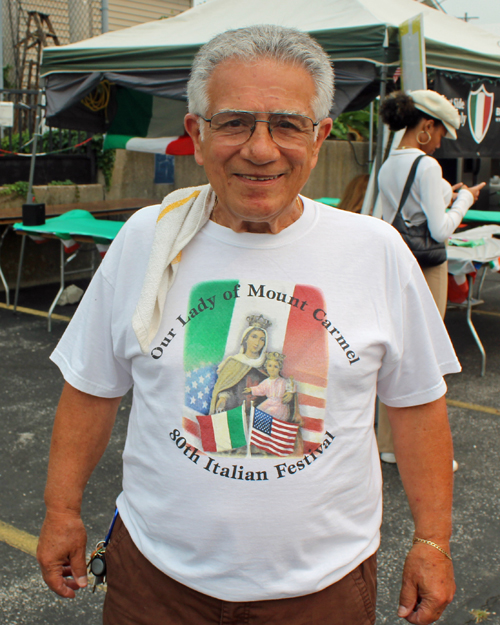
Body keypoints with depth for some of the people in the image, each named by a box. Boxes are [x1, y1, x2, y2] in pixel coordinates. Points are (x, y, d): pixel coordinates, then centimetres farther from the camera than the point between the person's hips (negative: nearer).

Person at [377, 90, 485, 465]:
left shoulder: (387, 167, 9)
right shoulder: (427, 165, -15)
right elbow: (440, 231, -17)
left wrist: (445, 199, 17)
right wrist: (464, 199, -2)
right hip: (427, 269, -7)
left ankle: (390, 442, 24)